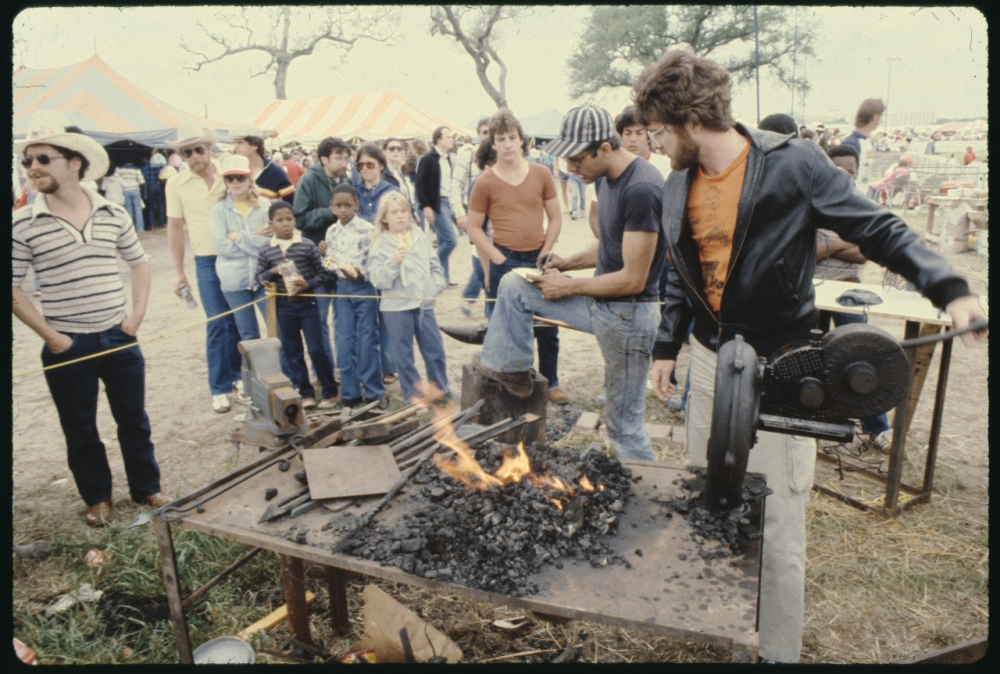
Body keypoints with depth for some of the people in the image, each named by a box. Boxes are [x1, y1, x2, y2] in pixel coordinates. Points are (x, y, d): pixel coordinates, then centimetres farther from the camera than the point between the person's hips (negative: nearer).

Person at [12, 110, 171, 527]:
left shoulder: (113, 215, -1)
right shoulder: (22, 225, -8)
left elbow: (138, 262, 12)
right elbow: (13, 289, -3)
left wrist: (138, 312, 2)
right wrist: (48, 334, -10)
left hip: (119, 339, 2)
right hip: (67, 348, -1)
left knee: (134, 419, 13)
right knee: (80, 430, 13)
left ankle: (146, 488, 31)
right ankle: (97, 497, 32)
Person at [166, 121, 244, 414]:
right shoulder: (176, 184, 0)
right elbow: (175, 228, 4)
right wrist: (179, 272, 4)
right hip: (207, 261, -1)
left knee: (240, 320, 8)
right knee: (218, 323, -3)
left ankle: (237, 375, 25)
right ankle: (219, 389, 7)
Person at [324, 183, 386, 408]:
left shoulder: (367, 229, -9)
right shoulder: (331, 232, 8)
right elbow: (330, 259, 14)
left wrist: (361, 273, -28)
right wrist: (327, 260, -7)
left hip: (364, 287, -5)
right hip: (342, 288, 5)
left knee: (367, 341, 0)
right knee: (345, 343, 7)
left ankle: (374, 392, 12)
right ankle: (351, 394, 18)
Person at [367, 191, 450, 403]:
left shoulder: (420, 236, 8)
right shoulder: (380, 244, -4)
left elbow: (435, 266, 14)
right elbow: (377, 280, -11)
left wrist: (435, 287, 1)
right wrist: (393, 262, -24)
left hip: (424, 304, 3)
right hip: (396, 307, -3)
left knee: (435, 349, 10)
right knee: (404, 353, 6)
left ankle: (441, 387, 27)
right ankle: (412, 391, 20)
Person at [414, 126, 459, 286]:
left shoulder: (447, 158, 11)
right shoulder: (428, 159, -10)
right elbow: (419, 184, -13)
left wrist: (450, 201, 7)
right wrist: (426, 207, -18)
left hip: (445, 201, 8)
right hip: (435, 203, -8)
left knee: (443, 241, 11)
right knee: (450, 240, -11)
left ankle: (442, 277, 20)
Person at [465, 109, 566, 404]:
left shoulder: (541, 174, 2)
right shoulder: (485, 183, -4)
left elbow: (555, 218, 6)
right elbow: (473, 228, -1)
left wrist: (544, 254, -3)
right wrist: (497, 261, -9)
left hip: (538, 260, 2)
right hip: (505, 263, -2)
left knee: (548, 327, 10)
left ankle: (551, 383, 28)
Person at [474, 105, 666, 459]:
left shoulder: (641, 190, -26)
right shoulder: (606, 179, 5)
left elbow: (633, 279, -25)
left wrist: (568, 286, -13)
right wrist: (569, 262, 1)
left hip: (627, 315, -9)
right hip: (598, 302, 9)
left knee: (624, 425, 1)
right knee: (512, 285, 10)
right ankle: (509, 365, 25)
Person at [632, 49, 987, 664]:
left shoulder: (794, 164, -12)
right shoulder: (678, 186, 6)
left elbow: (879, 230, -9)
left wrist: (949, 289, -22)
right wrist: (667, 347, 16)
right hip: (710, 364, 6)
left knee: (778, 526, -1)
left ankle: (780, 650, 22)